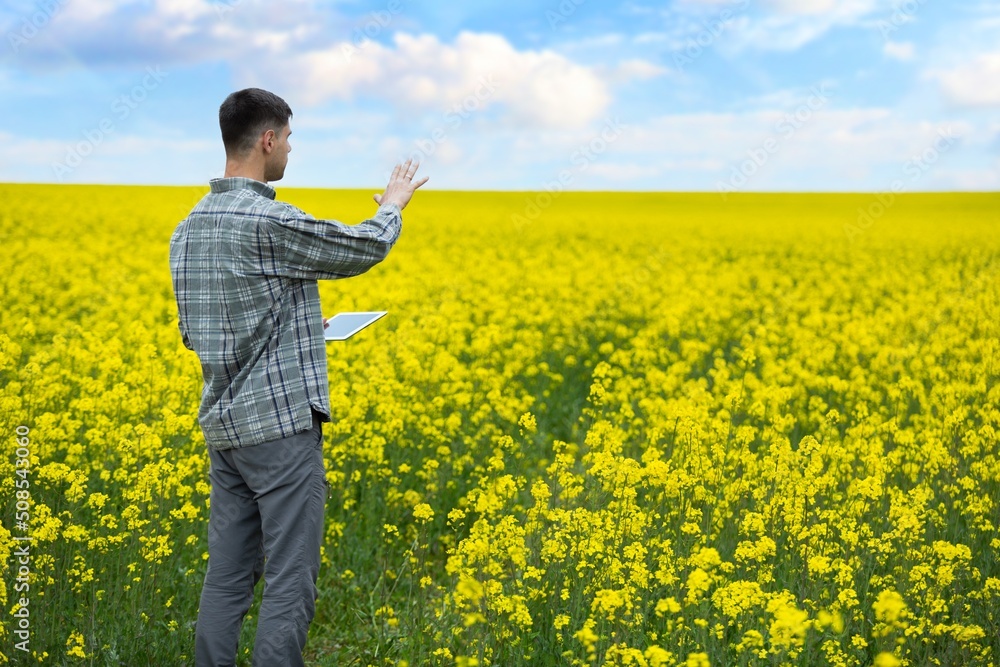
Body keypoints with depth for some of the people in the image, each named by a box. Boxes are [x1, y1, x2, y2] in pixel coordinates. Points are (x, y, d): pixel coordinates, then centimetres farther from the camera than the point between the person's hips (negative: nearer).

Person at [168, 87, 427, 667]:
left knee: (226, 577, 13)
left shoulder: (189, 228, 9)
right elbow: (365, 249, -5)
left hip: (224, 424, 9)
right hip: (282, 424, -8)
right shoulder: (268, 222, -17)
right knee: (290, 582, -1)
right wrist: (394, 204, 15)